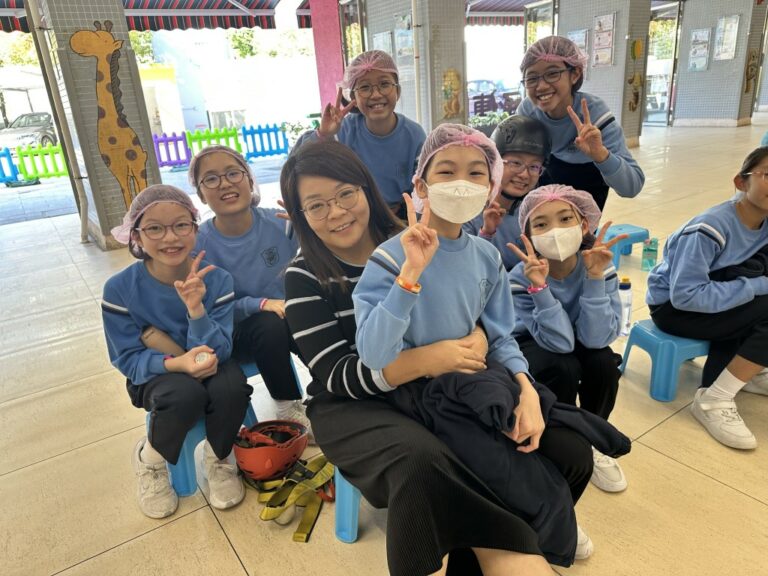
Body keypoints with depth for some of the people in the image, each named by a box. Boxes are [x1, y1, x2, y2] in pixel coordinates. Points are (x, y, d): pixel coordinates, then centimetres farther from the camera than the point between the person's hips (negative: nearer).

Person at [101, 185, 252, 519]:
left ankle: (216, 458, 2)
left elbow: (217, 351, -19)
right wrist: (176, 363, -32)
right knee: (186, 394, -35)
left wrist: (196, 307, -36)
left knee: (232, 387, -32)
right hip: (154, 375, -1)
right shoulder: (120, 289, -18)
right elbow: (128, 359, -13)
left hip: (208, 367, 1)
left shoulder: (216, 279, -17)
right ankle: (149, 459, 1)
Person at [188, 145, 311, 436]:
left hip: (290, 316, 2)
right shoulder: (199, 243, -14)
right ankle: (288, 408, -9)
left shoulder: (280, 222, -10)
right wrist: (261, 304, -24)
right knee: (271, 325, -33)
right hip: (238, 332, -2)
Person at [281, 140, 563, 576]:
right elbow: (336, 375, -14)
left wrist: (476, 340, -22)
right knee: (420, 457, -31)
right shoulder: (304, 278, -8)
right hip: (352, 406, -2)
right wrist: (425, 360, -28)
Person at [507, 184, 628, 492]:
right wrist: (539, 285, -45)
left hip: (579, 348, 3)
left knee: (605, 362, -28)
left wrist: (595, 277, -38)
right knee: (564, 369, -32)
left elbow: (596, 338, -30)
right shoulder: (521, 278, -28)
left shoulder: (600, 265, -22)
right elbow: (560, 342, -34)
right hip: (531, 348, -3)